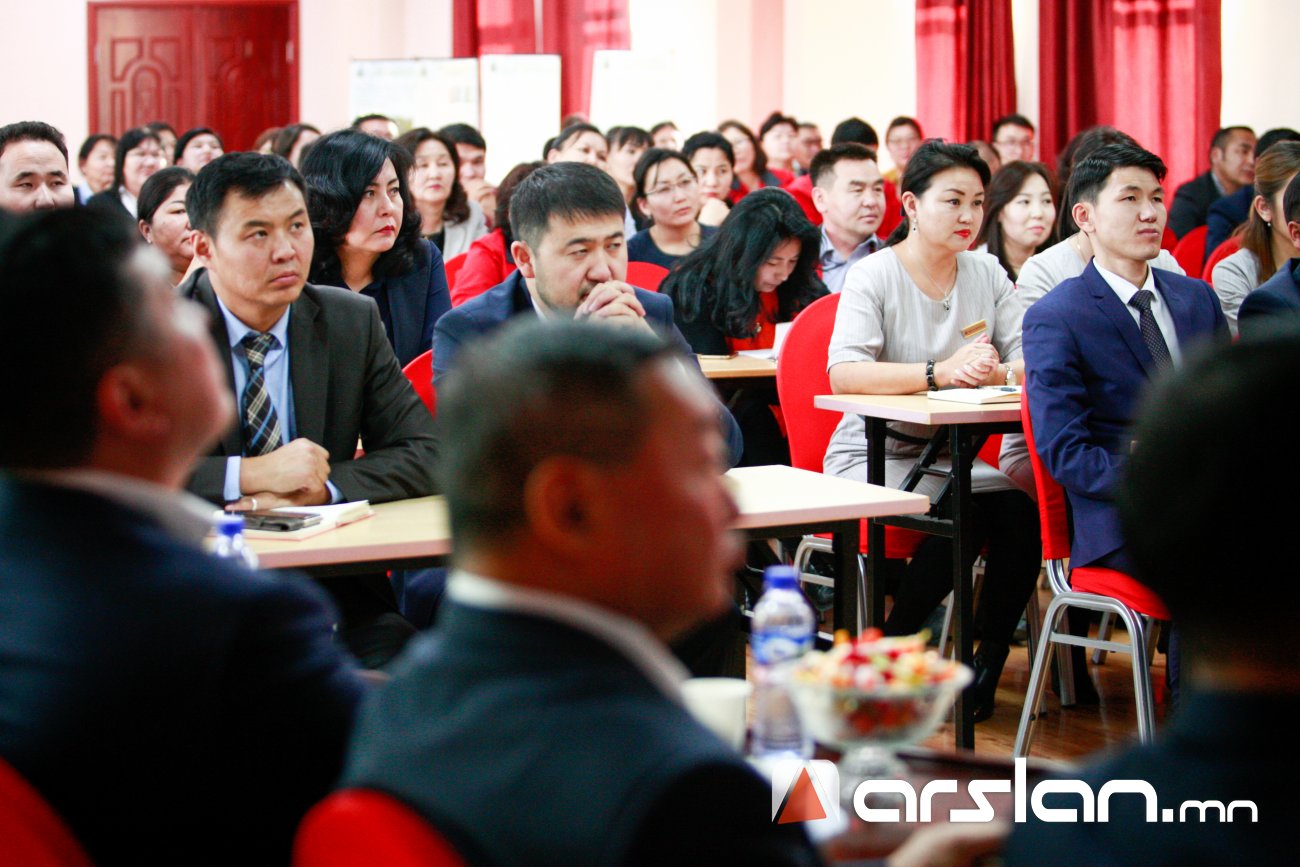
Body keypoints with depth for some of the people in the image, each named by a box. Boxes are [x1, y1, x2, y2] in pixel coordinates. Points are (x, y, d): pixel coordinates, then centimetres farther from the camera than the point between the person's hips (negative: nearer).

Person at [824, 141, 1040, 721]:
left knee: (1020, 511, -24)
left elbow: (1033, 362, -1)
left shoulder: (987, 276, 8)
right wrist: (940, 373, -32)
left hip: (951, 451, 5)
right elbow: (843, 374, -22)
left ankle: (988, 664, -7)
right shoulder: (874, 276, -7)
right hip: (874, 451, -5)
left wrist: (995, 373, -25)